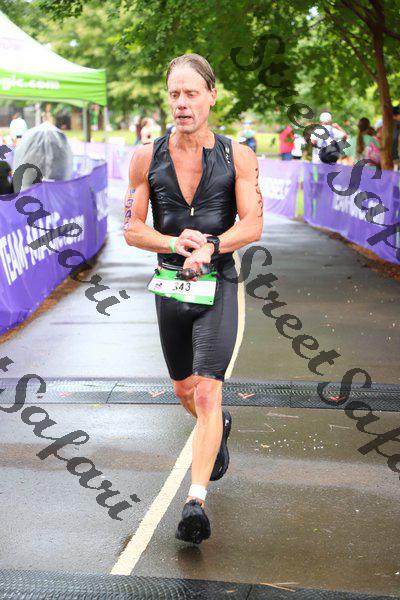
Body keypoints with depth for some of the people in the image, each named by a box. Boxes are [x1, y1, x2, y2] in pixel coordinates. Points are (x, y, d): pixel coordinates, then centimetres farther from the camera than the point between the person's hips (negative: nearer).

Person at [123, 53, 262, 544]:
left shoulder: (237, 156, -5)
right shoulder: (147, 158, -1)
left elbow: (253, 225, -10)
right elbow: (131, 228, -1)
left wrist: (210, 246, -28)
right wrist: (174, 242, -20)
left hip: (217, 287, -3)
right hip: (169, 286, 3)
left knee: (206, 392, -15)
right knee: (184, 391, 19)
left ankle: (196, 502, -15)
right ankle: (218, 429, 52)